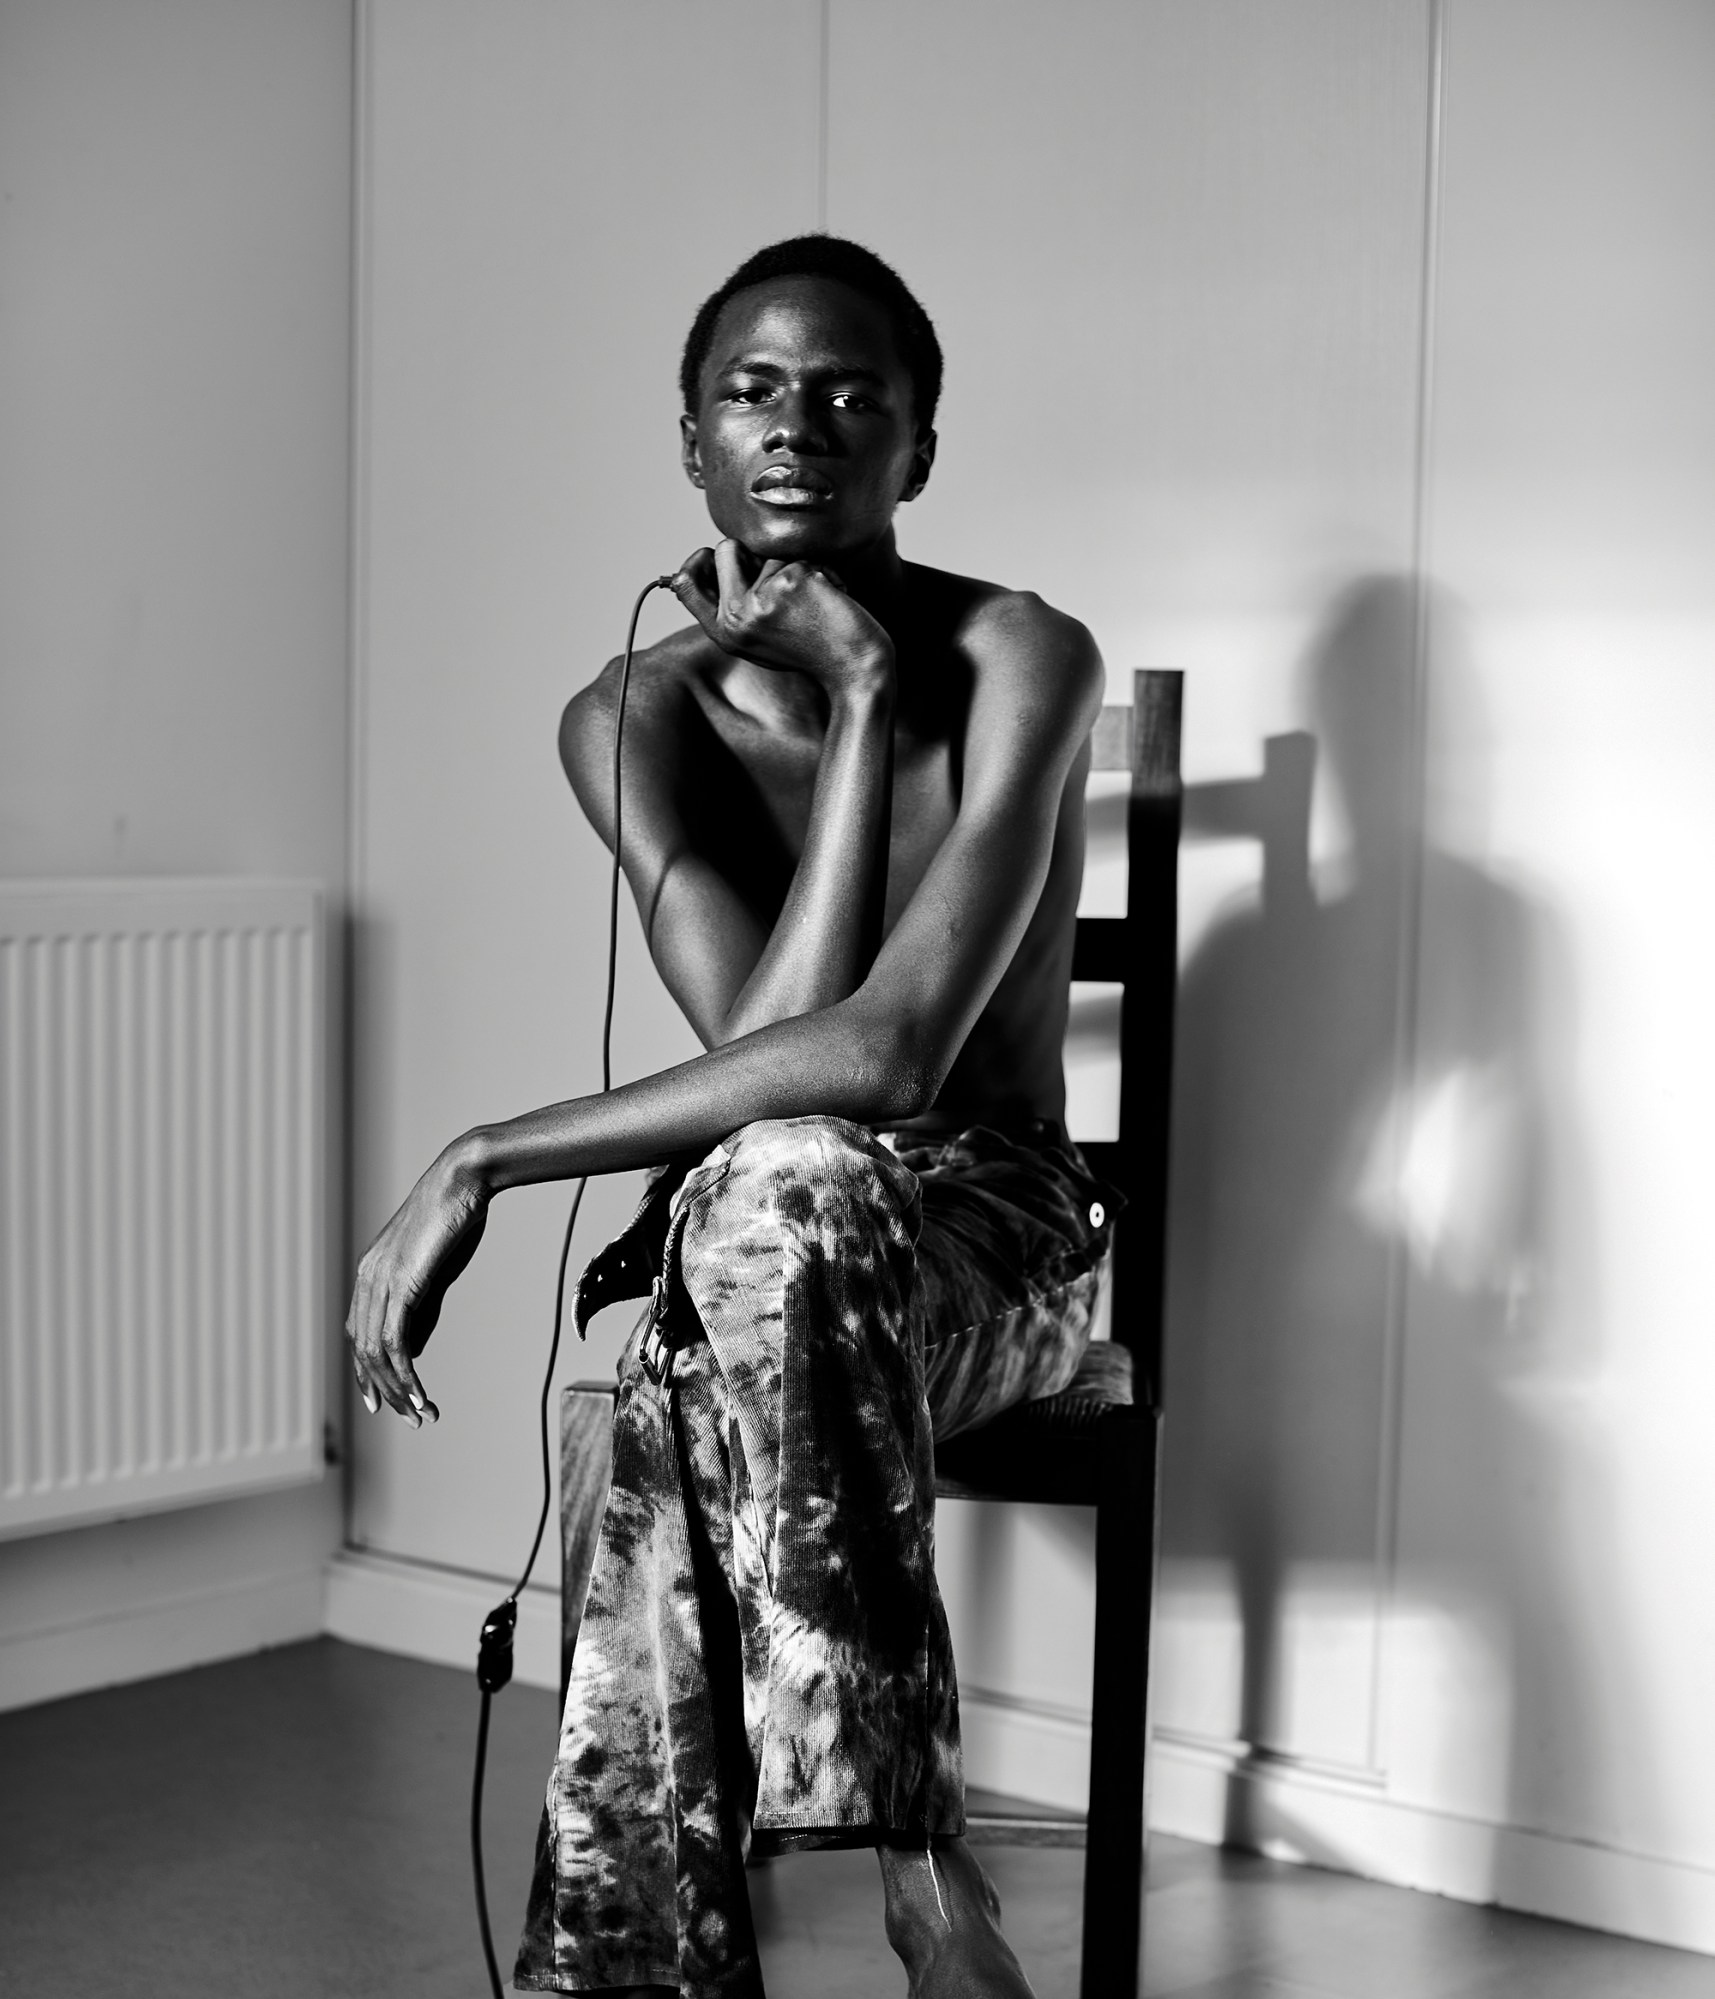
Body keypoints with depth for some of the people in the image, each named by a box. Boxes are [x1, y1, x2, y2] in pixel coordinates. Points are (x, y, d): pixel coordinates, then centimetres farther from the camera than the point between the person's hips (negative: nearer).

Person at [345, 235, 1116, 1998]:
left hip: (992, 1234, -2)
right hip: (761, 1247, 3)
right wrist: (859, 708, -19)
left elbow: (891, 1055, -29)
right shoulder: (636, 722, -4)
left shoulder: (1020, 663, -16)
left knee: (775, 1184, -37)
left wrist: (483, 1163, -27)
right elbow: (764, 1037, -19)